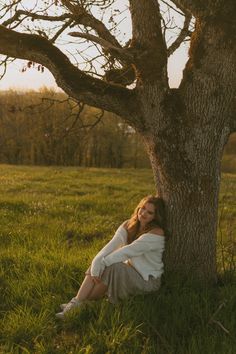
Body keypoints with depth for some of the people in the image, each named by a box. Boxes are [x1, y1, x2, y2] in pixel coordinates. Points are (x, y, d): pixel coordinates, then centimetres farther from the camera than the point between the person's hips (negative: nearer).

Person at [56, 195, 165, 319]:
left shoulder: (156, 234, -22)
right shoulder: (128, 225, -2)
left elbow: (127, 251, -29)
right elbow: (111, 246, -17)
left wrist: (102, 263, -30)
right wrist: (96, 263, -32)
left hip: (148, 280, -6)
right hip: (130, 269, 7)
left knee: (113, 268, -29)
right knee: (97, 265, -14)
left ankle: (84, 301, -11)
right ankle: (75, 303, -19)